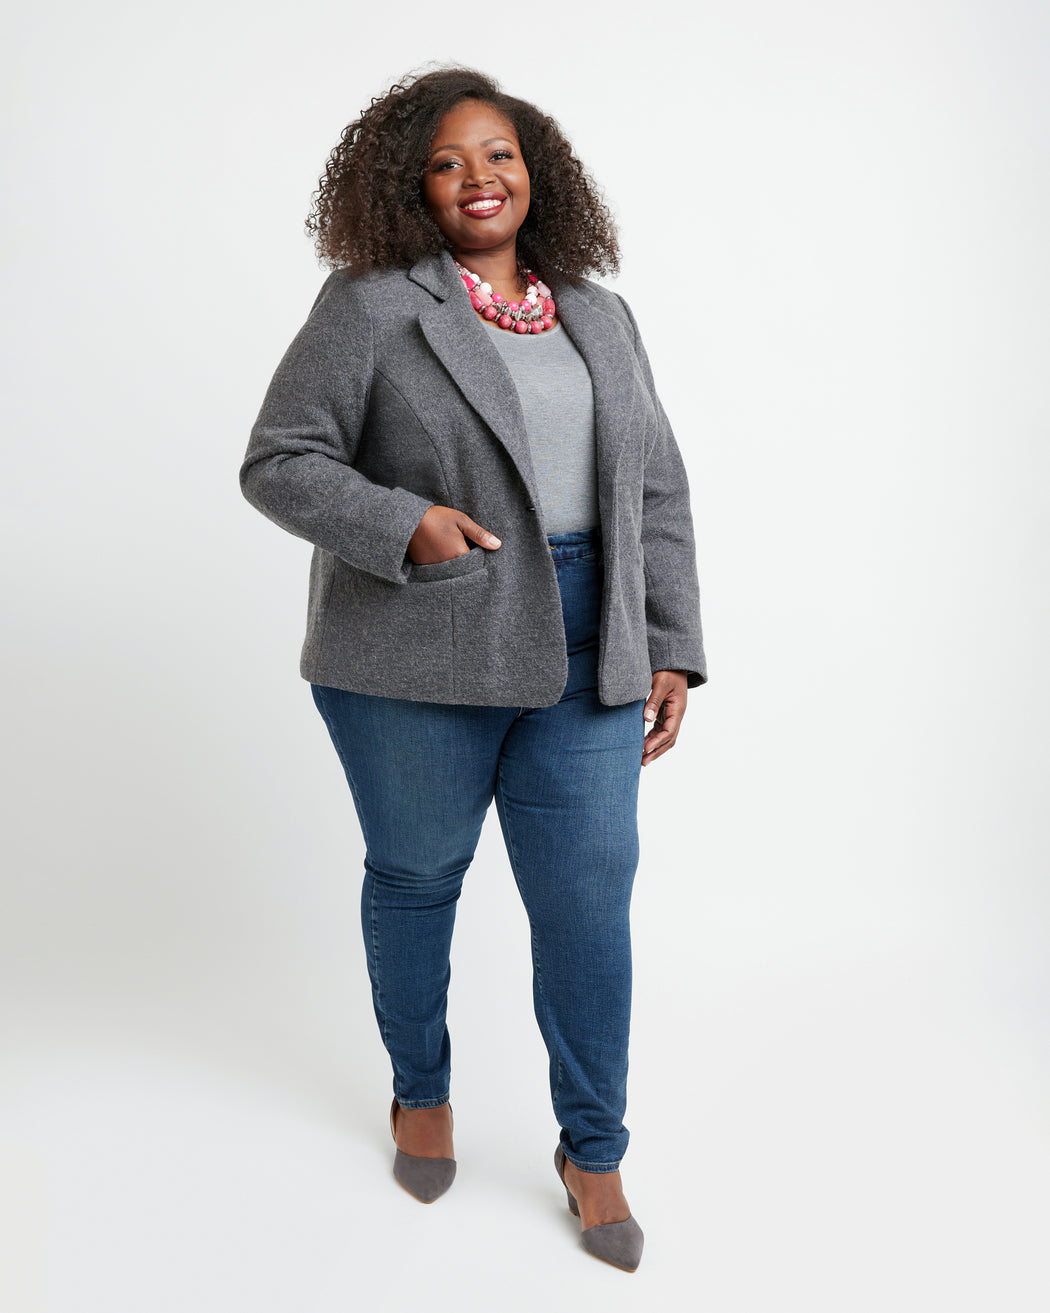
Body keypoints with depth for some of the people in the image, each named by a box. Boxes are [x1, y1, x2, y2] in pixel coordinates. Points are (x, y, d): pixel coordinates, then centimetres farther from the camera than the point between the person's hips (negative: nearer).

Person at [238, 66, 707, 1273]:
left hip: (583, 657, 3)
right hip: (418, 660, -3)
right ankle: (421, 1091, 40)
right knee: (415, 877, 13)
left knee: (590, 904, 4)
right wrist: (400, 523, -19)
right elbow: (278, 462, -3)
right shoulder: (368, 306, -2)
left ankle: (593, 1150, 24)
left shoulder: (601, 319, 12)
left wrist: (672, 651, 6)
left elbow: (658, 493, 12)